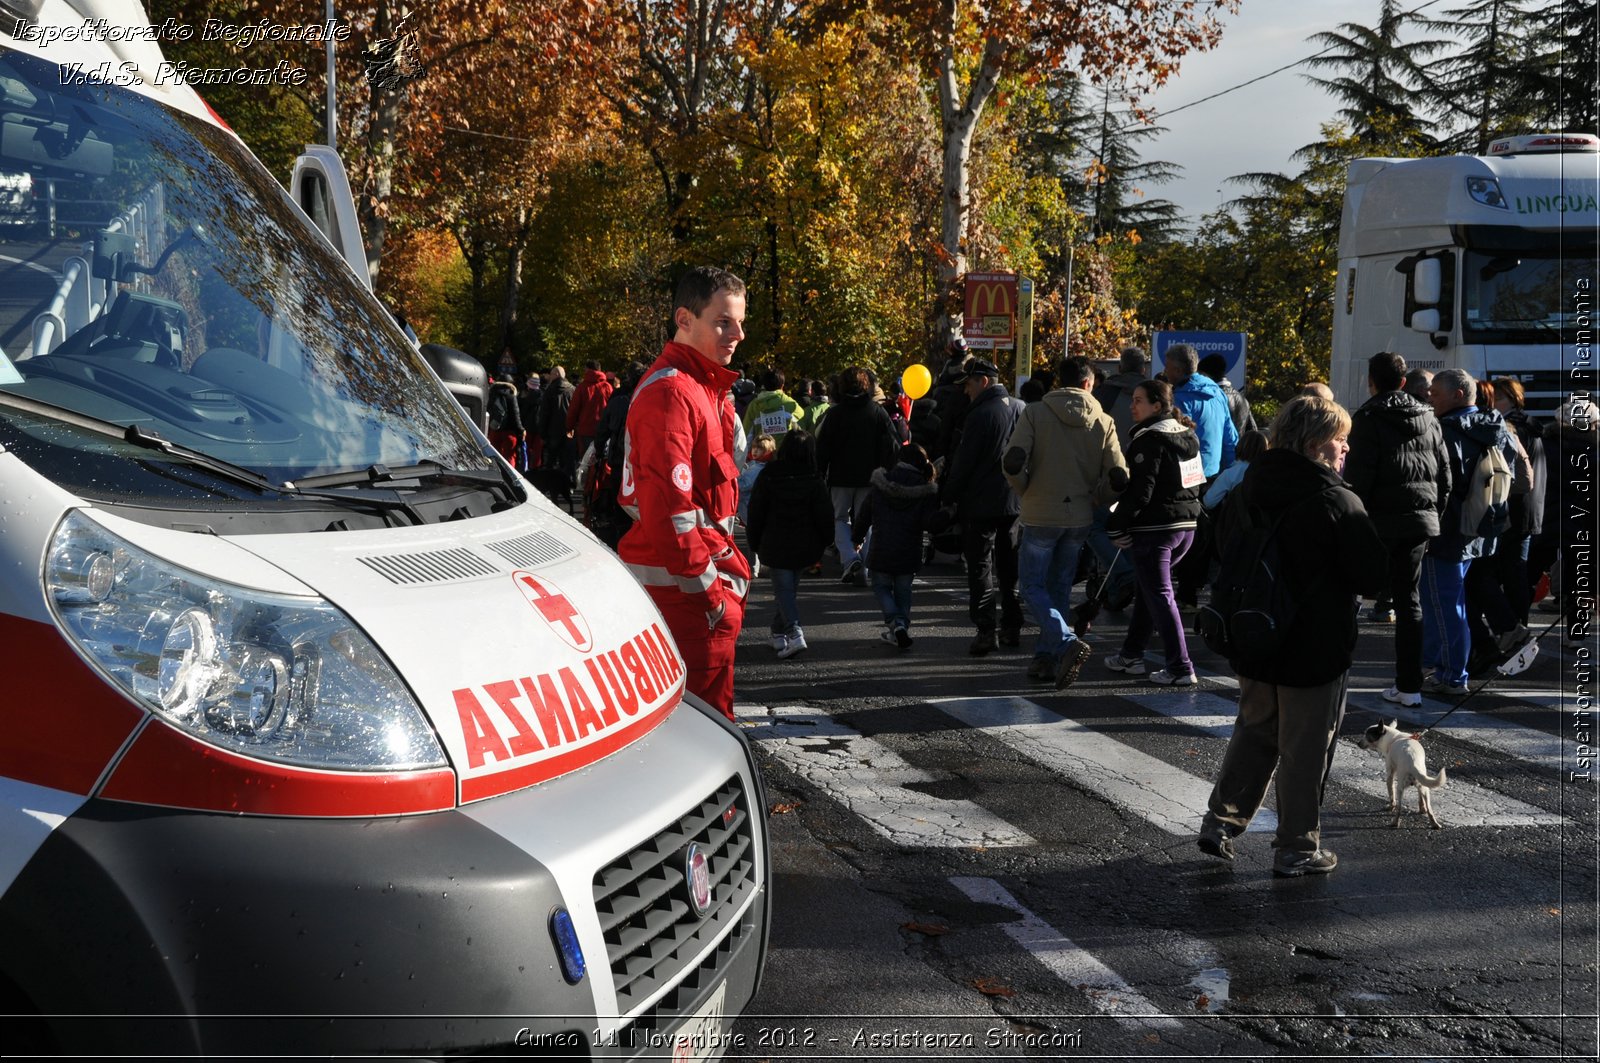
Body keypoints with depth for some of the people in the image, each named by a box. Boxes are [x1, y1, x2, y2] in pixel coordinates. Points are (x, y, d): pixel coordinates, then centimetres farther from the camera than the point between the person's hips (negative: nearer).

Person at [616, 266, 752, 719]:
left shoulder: (705, 387, 17)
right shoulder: (671, 392, -17)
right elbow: (668, 504, -23)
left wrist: (727, 567, 17)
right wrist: (706, 587, -21)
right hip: (682, 584, -10)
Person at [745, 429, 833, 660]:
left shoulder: (767, 478, -8)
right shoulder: (815, 483, -7)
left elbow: (756, 514, -3)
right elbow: (825, 517, -5)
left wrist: (755, 544, 8)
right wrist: (823, 544, 10)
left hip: (775, 546, -2)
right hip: (803, 548, 2)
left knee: (783, 589, 0)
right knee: (790, 589, 18)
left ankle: (794, 631, -21)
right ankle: (779, 633, 27)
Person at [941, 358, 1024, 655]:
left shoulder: (981, 414, -16)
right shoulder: (1021, 408, 7)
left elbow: (963, 462, -14)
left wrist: (948, 496, -3)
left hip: (982, 503, -7)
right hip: (1015, 501, 7)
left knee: (980, 566, -2)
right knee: (1009, 565, 14)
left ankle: (986, 628, -9)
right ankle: (1012, 627, 18)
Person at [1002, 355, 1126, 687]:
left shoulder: (1035, 413, -6)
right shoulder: (1103, 421, 1)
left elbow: (1012, 463, -16)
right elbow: (1118, 477, -5)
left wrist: (1026, 492, 3)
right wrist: (1094, 497, 14)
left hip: (1041, 515, -4)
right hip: (1080, 518, 4)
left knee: (1032, 585, 5)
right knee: (1059, 588, 16)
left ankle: (1067, 642, -15)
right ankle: (1047, 658, 17)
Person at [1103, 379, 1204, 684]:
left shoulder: (1149, 439, -15)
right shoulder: (1187, 434, 12)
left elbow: (1140, 491, -20)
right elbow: (1196, 481, 19)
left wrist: (1117, 527, -13)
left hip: (1154, 528, -9)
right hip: (1186, 525, 9)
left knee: (1159, 595, -3)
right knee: (1148, 588, 19)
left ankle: (1180, 667, -4)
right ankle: (1132, 654, 28)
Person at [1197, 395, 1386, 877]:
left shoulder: (1245, 492, 2)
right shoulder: (1337, 502, -18)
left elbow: (1224, 552, 14)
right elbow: (1374, 574, -14)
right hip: (1316, 648, -6)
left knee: (1254, 731, 22)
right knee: (1304, 750, 6)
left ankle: (1221, 819, 20)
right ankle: (1297, 848, 14)